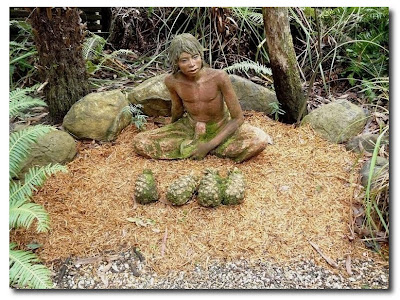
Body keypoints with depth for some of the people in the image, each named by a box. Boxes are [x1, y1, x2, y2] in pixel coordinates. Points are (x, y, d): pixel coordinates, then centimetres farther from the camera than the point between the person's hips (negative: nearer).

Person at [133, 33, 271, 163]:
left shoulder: (218, 77, -28)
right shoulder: (171, 81, -20)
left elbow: (238, 118, -21)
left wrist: (210, 145, -23)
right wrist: (171, 128, 22)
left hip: (221, 128, -1)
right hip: (190, 128, 2)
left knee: (260, 141, -30)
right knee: (139, 143, -12)